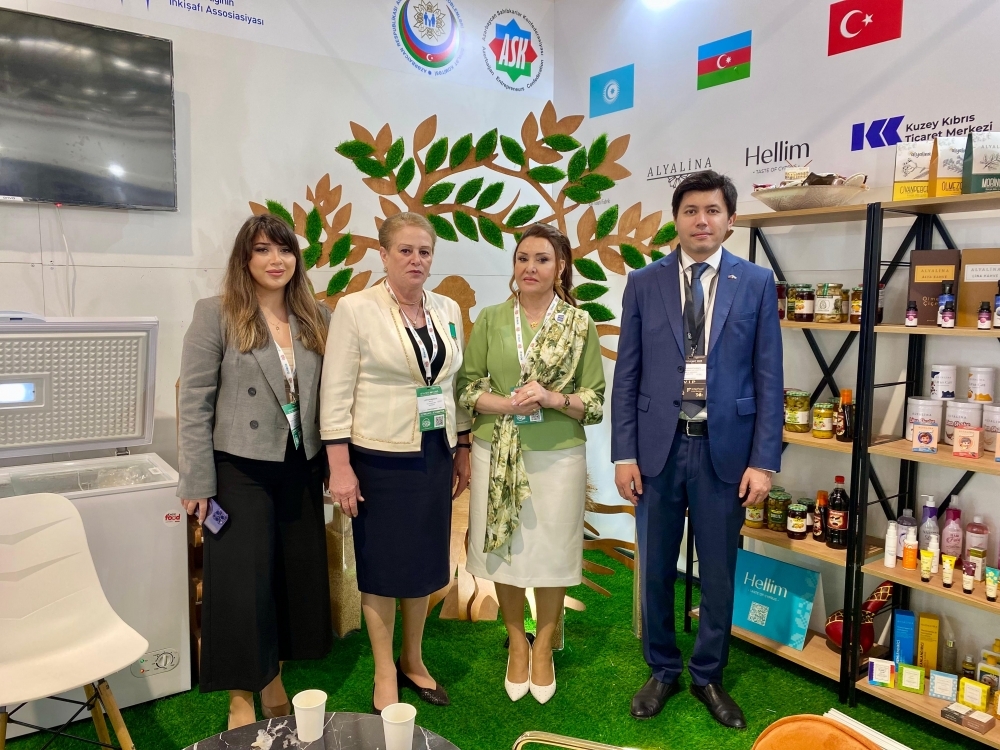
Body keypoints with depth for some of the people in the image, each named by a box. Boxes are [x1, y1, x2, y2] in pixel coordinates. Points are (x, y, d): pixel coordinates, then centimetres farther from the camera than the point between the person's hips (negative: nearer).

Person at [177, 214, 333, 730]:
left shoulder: (317, 318, 5)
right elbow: (194, 402, -8)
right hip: (240, 469, -4)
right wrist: (198, 481, -11)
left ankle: (273, 679, 34)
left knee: (296, 576, 13)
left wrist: (335, 462, 4)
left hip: (300, 469, 5)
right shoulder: (215, 314, -6)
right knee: (240, 581, 5)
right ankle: (240, 697, 24)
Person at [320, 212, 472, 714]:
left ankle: (413, 661, 35)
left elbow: (456, 384, 11)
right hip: (380, 456, -4)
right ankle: (385, 676, 27)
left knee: (424, 561, 15)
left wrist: (463, 449, 10)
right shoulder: (355, 309, -9)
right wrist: (340, 466, -15)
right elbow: (335, 392, -11)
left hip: (435, 455, 5)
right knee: (382, 565, 8)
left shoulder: (448, 310, 6)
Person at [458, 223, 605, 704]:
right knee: (504, 552, 11)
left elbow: (595, 402, 0)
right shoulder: (490, 319, 3)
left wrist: (552, 398, -18)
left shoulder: (581, 324, 0)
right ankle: (516, 643, 35)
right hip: (497, 453, 1)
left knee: (551, 554, 9)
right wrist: (507, 404, -15)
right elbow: (467, 386, 2)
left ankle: (543, 646, 33)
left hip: (558, 456, -1)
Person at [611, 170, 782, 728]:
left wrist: (764, 460, -6)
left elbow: (769, 378, 0)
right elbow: (627, 376, 2)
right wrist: (624, 454, -3)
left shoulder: (757, 283, 2)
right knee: (656, 569, 12)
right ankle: (663, 671, 33)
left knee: (719, 572, 12)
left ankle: (708, 676, 33)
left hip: (725, 449, 0)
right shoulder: (644, 283, 3)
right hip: (658, 446, 1)